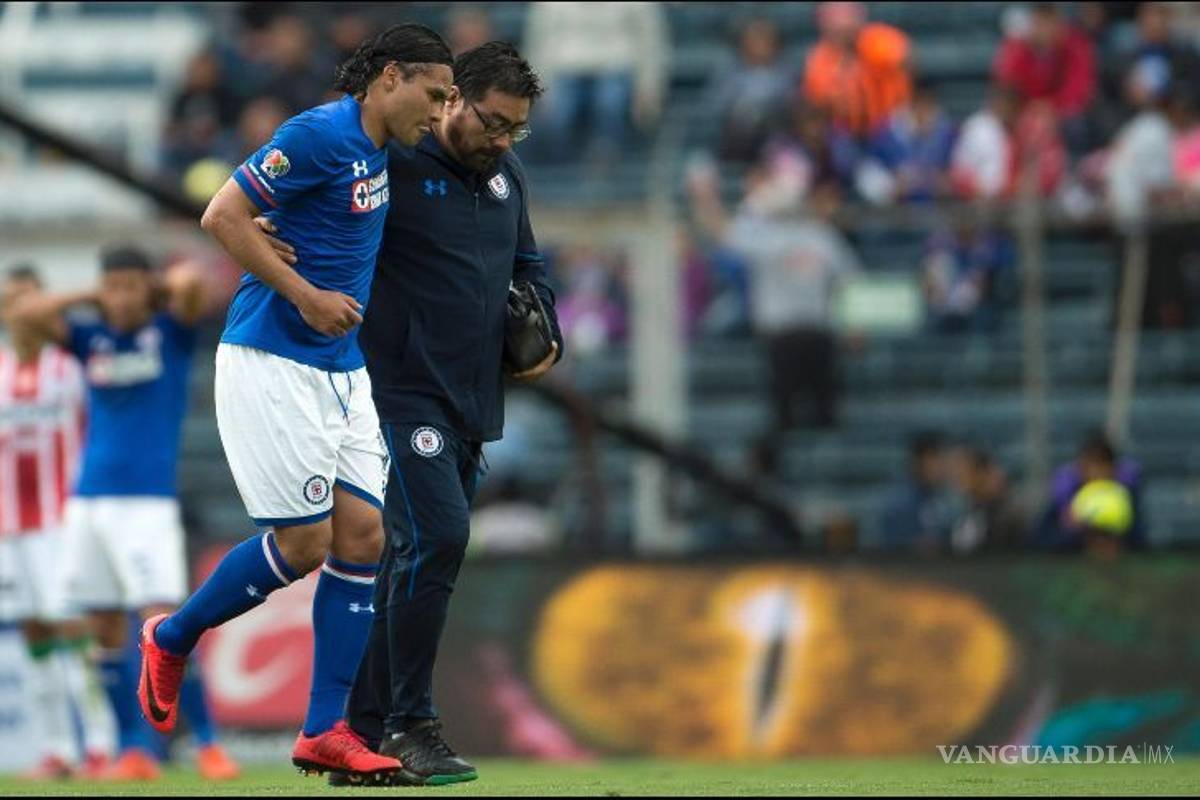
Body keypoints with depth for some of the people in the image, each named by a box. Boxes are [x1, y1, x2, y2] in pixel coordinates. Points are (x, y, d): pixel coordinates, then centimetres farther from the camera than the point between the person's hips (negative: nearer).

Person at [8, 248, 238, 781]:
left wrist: (171, 282, 4)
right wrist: (90, 298, 5)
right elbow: (25, 317, 2)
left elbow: (191, 285, -17)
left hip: (147, 502, -5)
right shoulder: (92, 338, 11)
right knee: (106, 631, 4)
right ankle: (135, 752, 10)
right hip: (89, 499, 5)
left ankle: (207, 743, -7)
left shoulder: (170, 331, 1)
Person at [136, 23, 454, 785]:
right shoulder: (320, 135, -15)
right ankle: (172, 640, 16)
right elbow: (224, 216, -17)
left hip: (342, 370, 9)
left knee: (363, 535, -1)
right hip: (272, 362, -9)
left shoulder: (376, 148, 11)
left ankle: (324, 732, 2)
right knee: (304, 541, -8)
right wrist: (304, 294, -19)